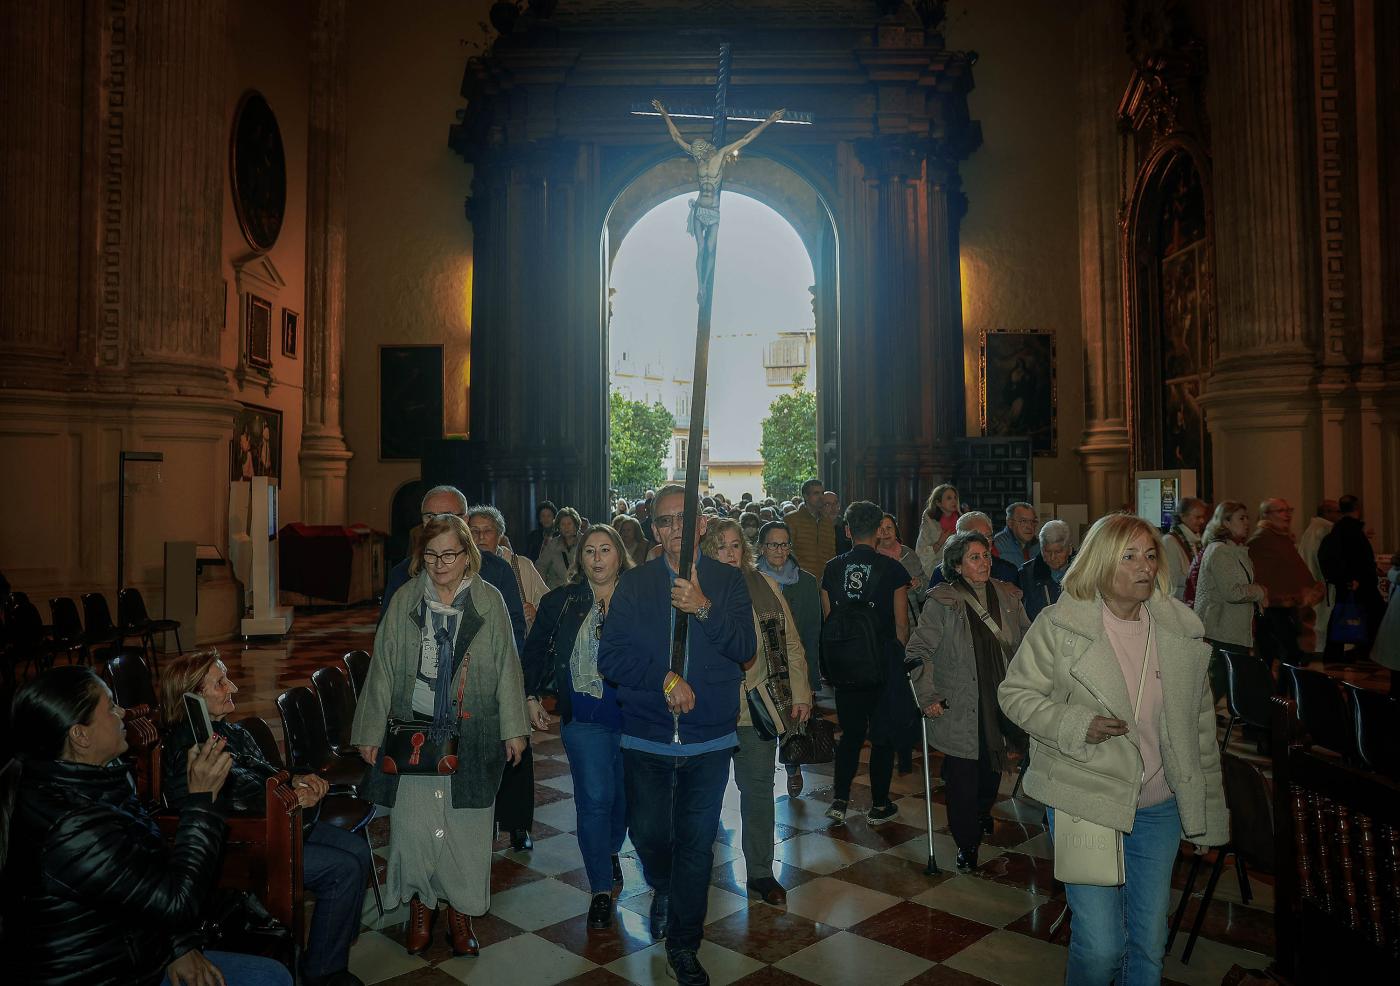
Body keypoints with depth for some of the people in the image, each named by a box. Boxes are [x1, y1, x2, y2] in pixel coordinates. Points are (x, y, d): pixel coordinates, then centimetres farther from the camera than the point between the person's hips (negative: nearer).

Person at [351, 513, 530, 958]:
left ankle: (462, 912, 24)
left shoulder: (489, 601, 0)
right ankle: (420, 906, 27)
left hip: (472, 738, 0)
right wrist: (371, 731, 4)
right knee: (413, 822, 4)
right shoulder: (404, 601, 1)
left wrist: (514, 728, 0)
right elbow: (383, 668, 4)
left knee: (466, 827, 5)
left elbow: (506, 667, 2)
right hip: (413, 733, 1)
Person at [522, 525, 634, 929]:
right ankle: (601, 890, 10)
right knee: (594, 800, -4)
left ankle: (610, 851, 44)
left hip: (633, 716, 1)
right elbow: (535, 649, 10)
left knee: (626, 797, 14)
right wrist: (532, 696, 8)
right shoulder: (561, 601, 0)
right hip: (584, 719, -1)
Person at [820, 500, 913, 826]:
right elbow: (901, 624, -7)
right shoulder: (892, 569, -9)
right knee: (883, 735, 11)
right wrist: (898, 656, 8)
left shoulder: (832, 568, -1)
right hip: (884, 661, -3)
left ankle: (840, 801, 11)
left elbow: (827, 619, 4)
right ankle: (879, 805, 19)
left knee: (851, 731, 16)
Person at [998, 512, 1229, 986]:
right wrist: (1077, 725, -21)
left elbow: (1200, 723, 9)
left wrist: (1211, 811, 12)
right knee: (1101, 945, -3)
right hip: (1085, 802, -4)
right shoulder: (1059, 624, -11)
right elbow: (1015, 693, -6)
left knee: (1150, 942, 14)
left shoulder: (1183, 628, 1)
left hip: (1160, 806, 4)